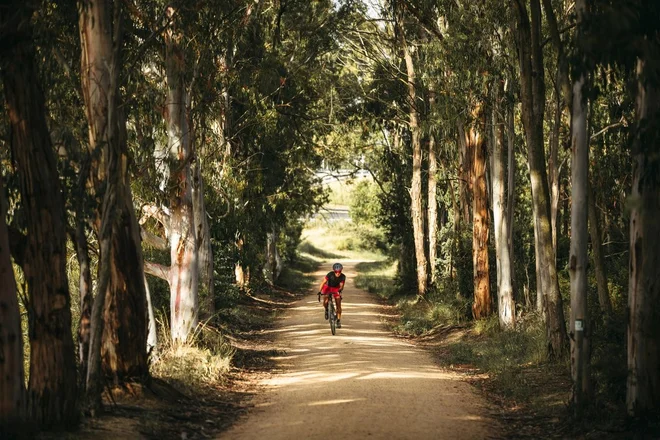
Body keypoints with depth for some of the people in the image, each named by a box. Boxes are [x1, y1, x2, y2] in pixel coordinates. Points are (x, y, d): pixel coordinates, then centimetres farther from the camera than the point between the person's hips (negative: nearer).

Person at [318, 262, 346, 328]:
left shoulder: (343, 277, -24)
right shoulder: (330, 274, -31)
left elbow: (341, 285, -28)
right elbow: (323, 282, -35)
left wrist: (340, 290, -52)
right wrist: (319, 291, -46)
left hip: (336, 289, 1)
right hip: (328, 287, -1)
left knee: (338, 304, -10)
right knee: (325, 302, -19)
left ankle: (338, 320, 0)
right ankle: (327, 310, 16)